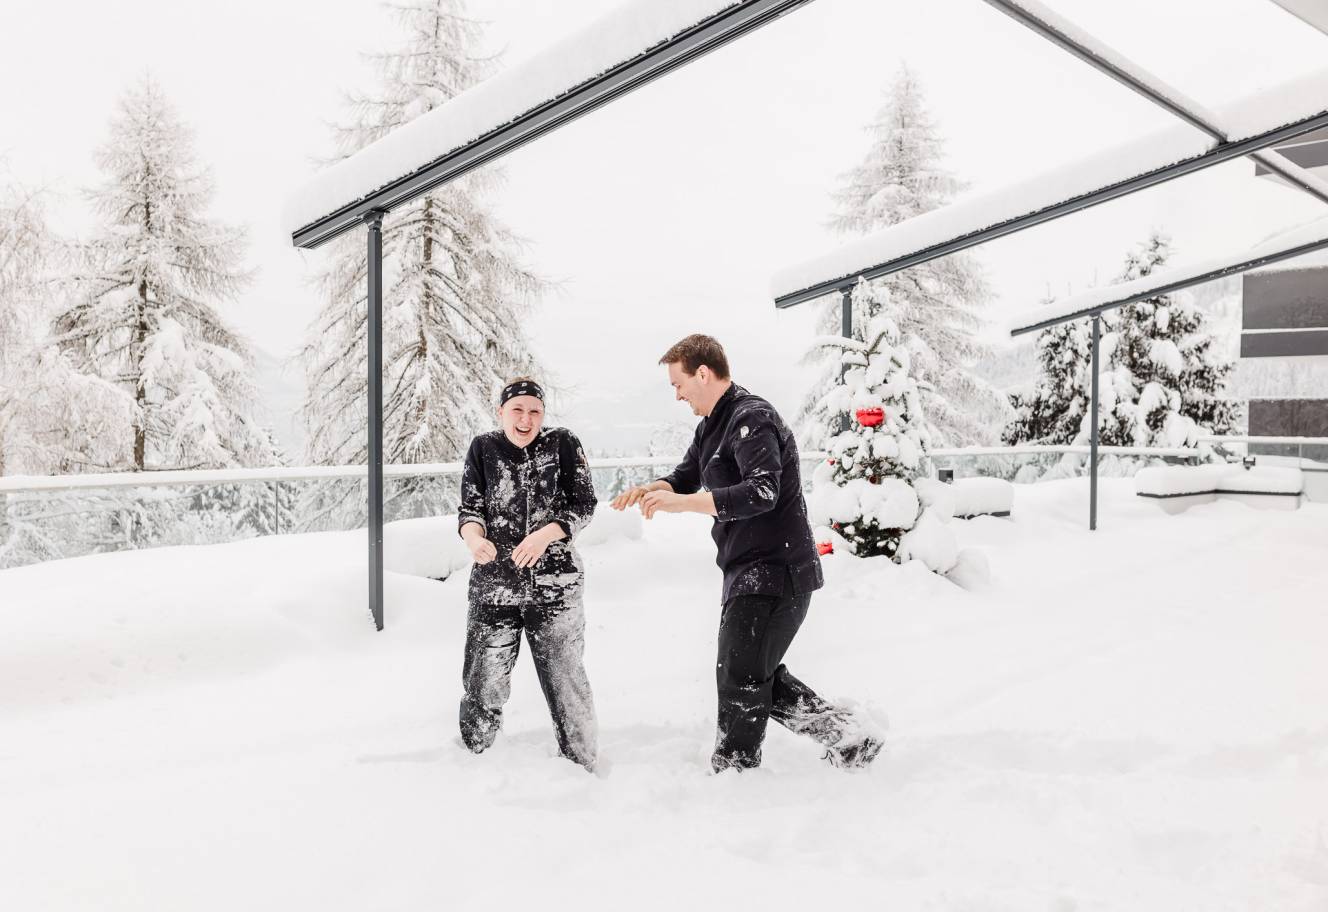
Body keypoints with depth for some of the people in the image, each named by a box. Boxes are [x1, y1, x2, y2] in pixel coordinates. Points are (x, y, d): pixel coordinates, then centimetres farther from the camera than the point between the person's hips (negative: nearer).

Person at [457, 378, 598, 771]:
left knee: (565, 678, 7)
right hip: (493, 585, 1)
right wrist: (473, 537, -20)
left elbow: (583, 504, -4)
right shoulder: (482, 448, 2)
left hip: (554, 584, -1)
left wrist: (544, 535, -21)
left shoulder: (563, 443, -2)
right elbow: (470, 508, 3)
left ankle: (583, 767, 23)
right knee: (483, 682, 5)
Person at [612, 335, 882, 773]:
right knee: (759, 678, 16)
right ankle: (847, 736, 24)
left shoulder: (752, 419, -17)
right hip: (750, 572, 11)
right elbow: (686, 477, 23)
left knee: (740, 680, -2)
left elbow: (762, 492, -29)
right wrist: (651, 488, 0)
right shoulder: (712, 425, 15)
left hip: (774, 572, -11)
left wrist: (682, 503, -34)